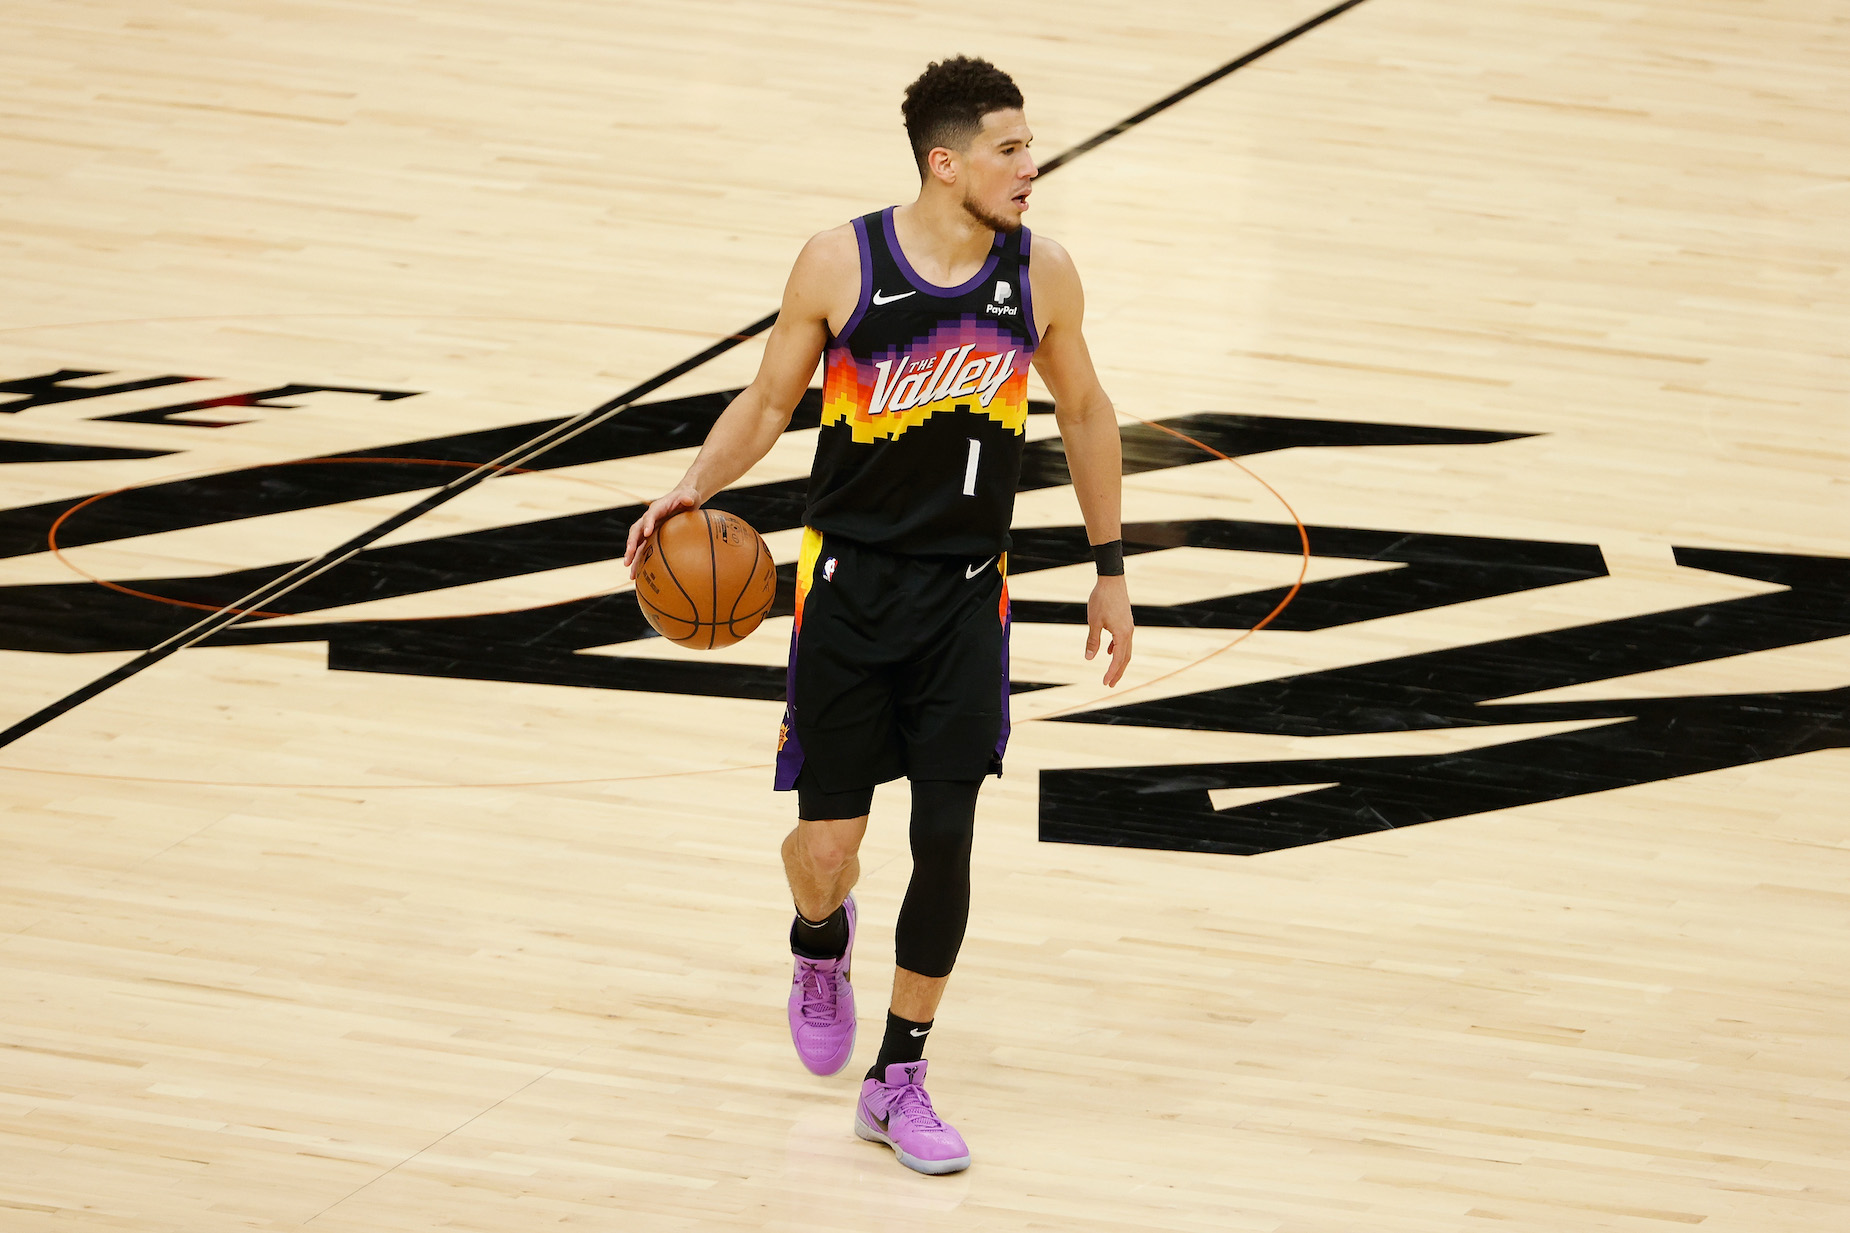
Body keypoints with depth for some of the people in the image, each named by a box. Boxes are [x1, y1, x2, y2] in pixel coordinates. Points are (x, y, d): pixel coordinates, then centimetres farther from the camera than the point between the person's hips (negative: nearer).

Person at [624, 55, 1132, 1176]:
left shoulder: (1042, 275, -5)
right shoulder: (840, 265, -12)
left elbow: (1084, 413, 10)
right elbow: (769, 404, 1)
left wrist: (1110, 569, 11)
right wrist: (696, 487, -17)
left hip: (966, 596, 2)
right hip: (849, 582, -1)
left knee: (947, 840, -5)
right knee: (826, 851, -2)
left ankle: (900, 1082, 11)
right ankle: (821, 941, 38)